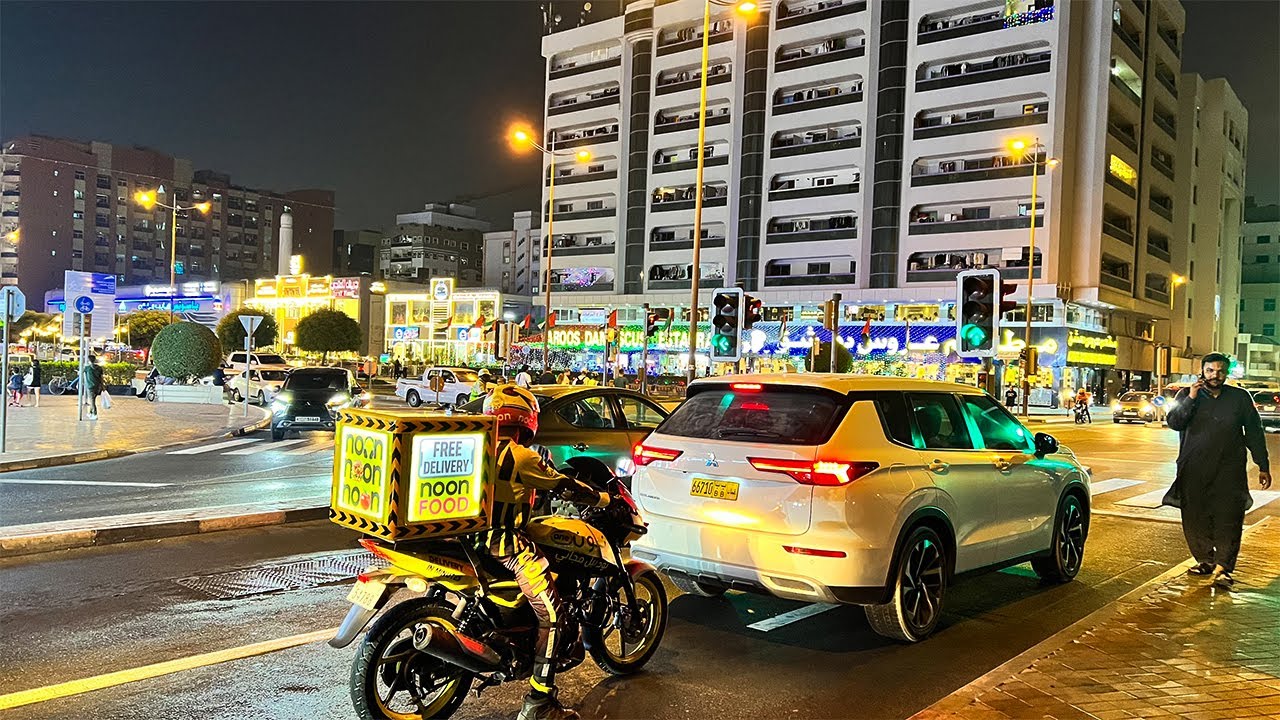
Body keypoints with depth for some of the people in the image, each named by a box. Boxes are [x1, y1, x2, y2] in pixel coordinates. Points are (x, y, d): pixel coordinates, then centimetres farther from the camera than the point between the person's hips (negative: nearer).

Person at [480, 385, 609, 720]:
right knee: (550, 614, -10)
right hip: (506, 542, -9)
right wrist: (603, 498, 8)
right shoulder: (521, 456, -14)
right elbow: (564, 486, -7)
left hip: (477, 533, 9)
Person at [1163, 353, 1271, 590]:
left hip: (1229, 469, -1)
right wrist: (1191, 399, -17)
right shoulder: (1187, 395, 7)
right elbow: (1174, 422, -7)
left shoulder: (1240, 397, 8)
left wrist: (1263, 466, 9)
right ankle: (1204, 560, 18)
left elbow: (1254, 433, 12)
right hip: (1194, 470, 1)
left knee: (1228, 517, -9)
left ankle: (1223, 567, -7)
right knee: (1195, 517, 4)